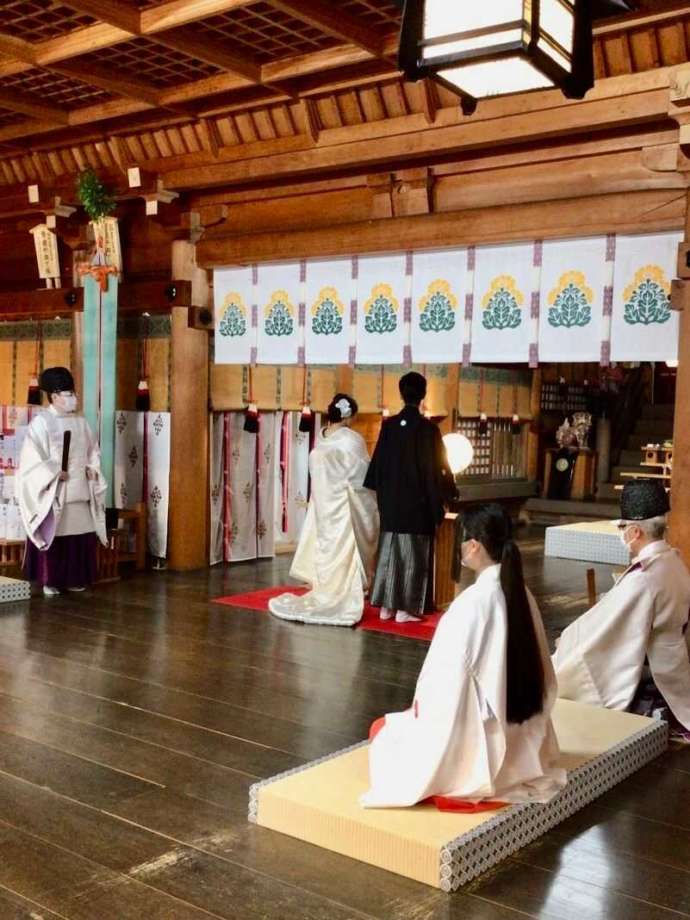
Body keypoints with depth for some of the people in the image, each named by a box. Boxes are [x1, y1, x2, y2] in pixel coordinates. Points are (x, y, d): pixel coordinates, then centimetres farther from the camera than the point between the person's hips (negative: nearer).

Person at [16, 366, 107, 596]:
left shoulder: (80, 422, 11)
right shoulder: (41, 422, -8)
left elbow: (92, 451, 20)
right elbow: (32, 456, -12)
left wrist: (92, 469, 2)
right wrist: (54, 473, -17)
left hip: (79, 491, 6)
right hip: (53, 492, -6)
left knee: (80, 534, 6)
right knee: (52, 534, -3)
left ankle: (74, 579, 18)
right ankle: (49, 581, 8)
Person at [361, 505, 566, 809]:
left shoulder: (472, 602, -24)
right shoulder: (521, 594, -2)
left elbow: (448, 681, -20)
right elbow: (541, 674, 8)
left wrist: (420, 706, 0)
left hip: (477, 747, -7)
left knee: (383, 730, 16)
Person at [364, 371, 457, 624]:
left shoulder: (388, 425, 0)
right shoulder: (428, 428, -12)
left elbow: (378, 463, 6)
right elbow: (437, 468, -8)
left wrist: (381, 493, 17)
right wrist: (448, 493, 5)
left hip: (391, 501, 4)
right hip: (417, 502, -4)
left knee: (389, 551, 12)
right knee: (413, 555, 4)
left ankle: (386, 605, 16)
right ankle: (405, 608, 6)